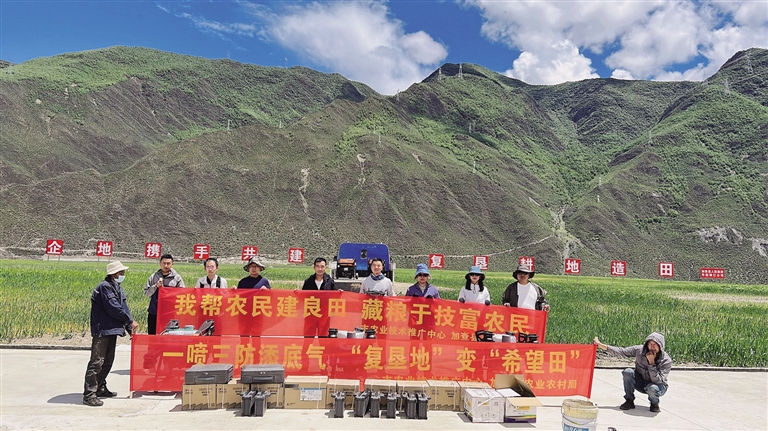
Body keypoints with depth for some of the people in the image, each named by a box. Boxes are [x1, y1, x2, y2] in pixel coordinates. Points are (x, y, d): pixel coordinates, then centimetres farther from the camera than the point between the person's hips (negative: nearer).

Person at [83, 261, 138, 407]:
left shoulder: (117, 287, 15)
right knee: (97, 362, -9)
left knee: (108, 361, 18)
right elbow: (113, 308, -21)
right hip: (102, 330, -10)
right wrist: (130, 321, -13)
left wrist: (130, 328, 6)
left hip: (112, 330, 10)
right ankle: (89, 395, -6)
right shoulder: (105, 287, -15)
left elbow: (123, 307, 13)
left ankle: (100, 388, 30)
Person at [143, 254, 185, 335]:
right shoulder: (153, 277, 9)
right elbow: (146, 293, 6)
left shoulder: (177, 278, 3)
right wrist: (156, 286, -9)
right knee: (152, 335, 9)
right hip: (154, 313, 2)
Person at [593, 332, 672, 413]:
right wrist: (600, 345, -21)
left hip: (657, 386, -3)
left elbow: (657, 381, -28)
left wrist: (652, 362, -35)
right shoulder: (640, 350, -16)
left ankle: (654, 403, 0)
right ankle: (629, 401, -8)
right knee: (628, 372, -27)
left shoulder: (666, 360, -22)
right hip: (641, 383, 3)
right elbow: (621, 351, -14)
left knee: (652, 388, -38)